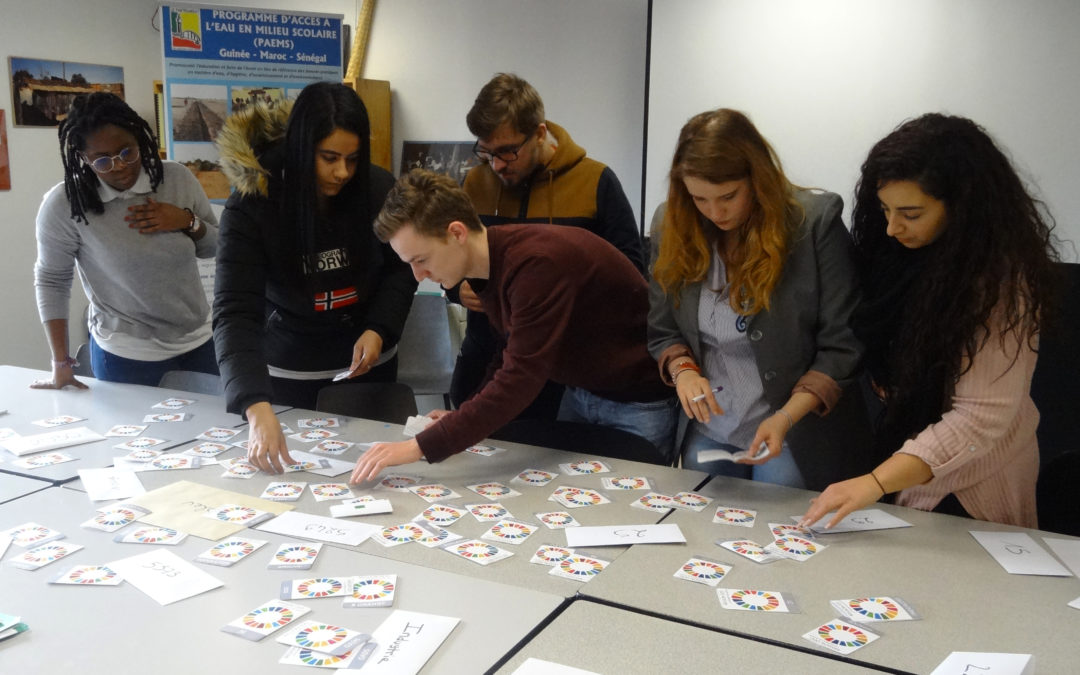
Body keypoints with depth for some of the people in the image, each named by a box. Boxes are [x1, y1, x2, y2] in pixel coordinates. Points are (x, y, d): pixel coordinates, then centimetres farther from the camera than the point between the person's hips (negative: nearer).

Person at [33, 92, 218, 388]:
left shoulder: (178, 178, -4)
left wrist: (187, 221, -14)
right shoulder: (64, 205, -12)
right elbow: (52, 280, -5)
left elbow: (216, 247, 6)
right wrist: (61, 363, -6)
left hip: (199, 341, 3)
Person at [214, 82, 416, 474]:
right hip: (289, 374, -2)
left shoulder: (378, 189, -14)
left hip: (367, 363, 2)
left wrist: (379, 329, -16)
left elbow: (400, 269, 2)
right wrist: (258, 409, -41)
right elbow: (235, 312, -28)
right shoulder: (251, 207, -21)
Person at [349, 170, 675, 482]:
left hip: (636, 401, -8)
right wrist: (466, 422, -4)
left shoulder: (537, 264, -32)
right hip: (579, 390, 8)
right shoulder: (489, 265, -2)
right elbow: (513, 356, 10)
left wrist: (419, 447, -36)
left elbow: (519, 380, -36)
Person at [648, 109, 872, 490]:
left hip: (800, 439, -3)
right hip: (707, 430, 4)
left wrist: (787, 416, -25)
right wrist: (682, 370, -15)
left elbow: (844, 347, -13)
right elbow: (661, 331, 7)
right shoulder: (672, 225, -2)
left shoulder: (815, 222, -15)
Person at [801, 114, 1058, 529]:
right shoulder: (908, 250, -4)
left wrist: (876, 483, -35)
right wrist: (882, 381, -10)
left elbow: (983, 417, -29)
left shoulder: (1001, 277, -25)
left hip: (969, 486, -6)